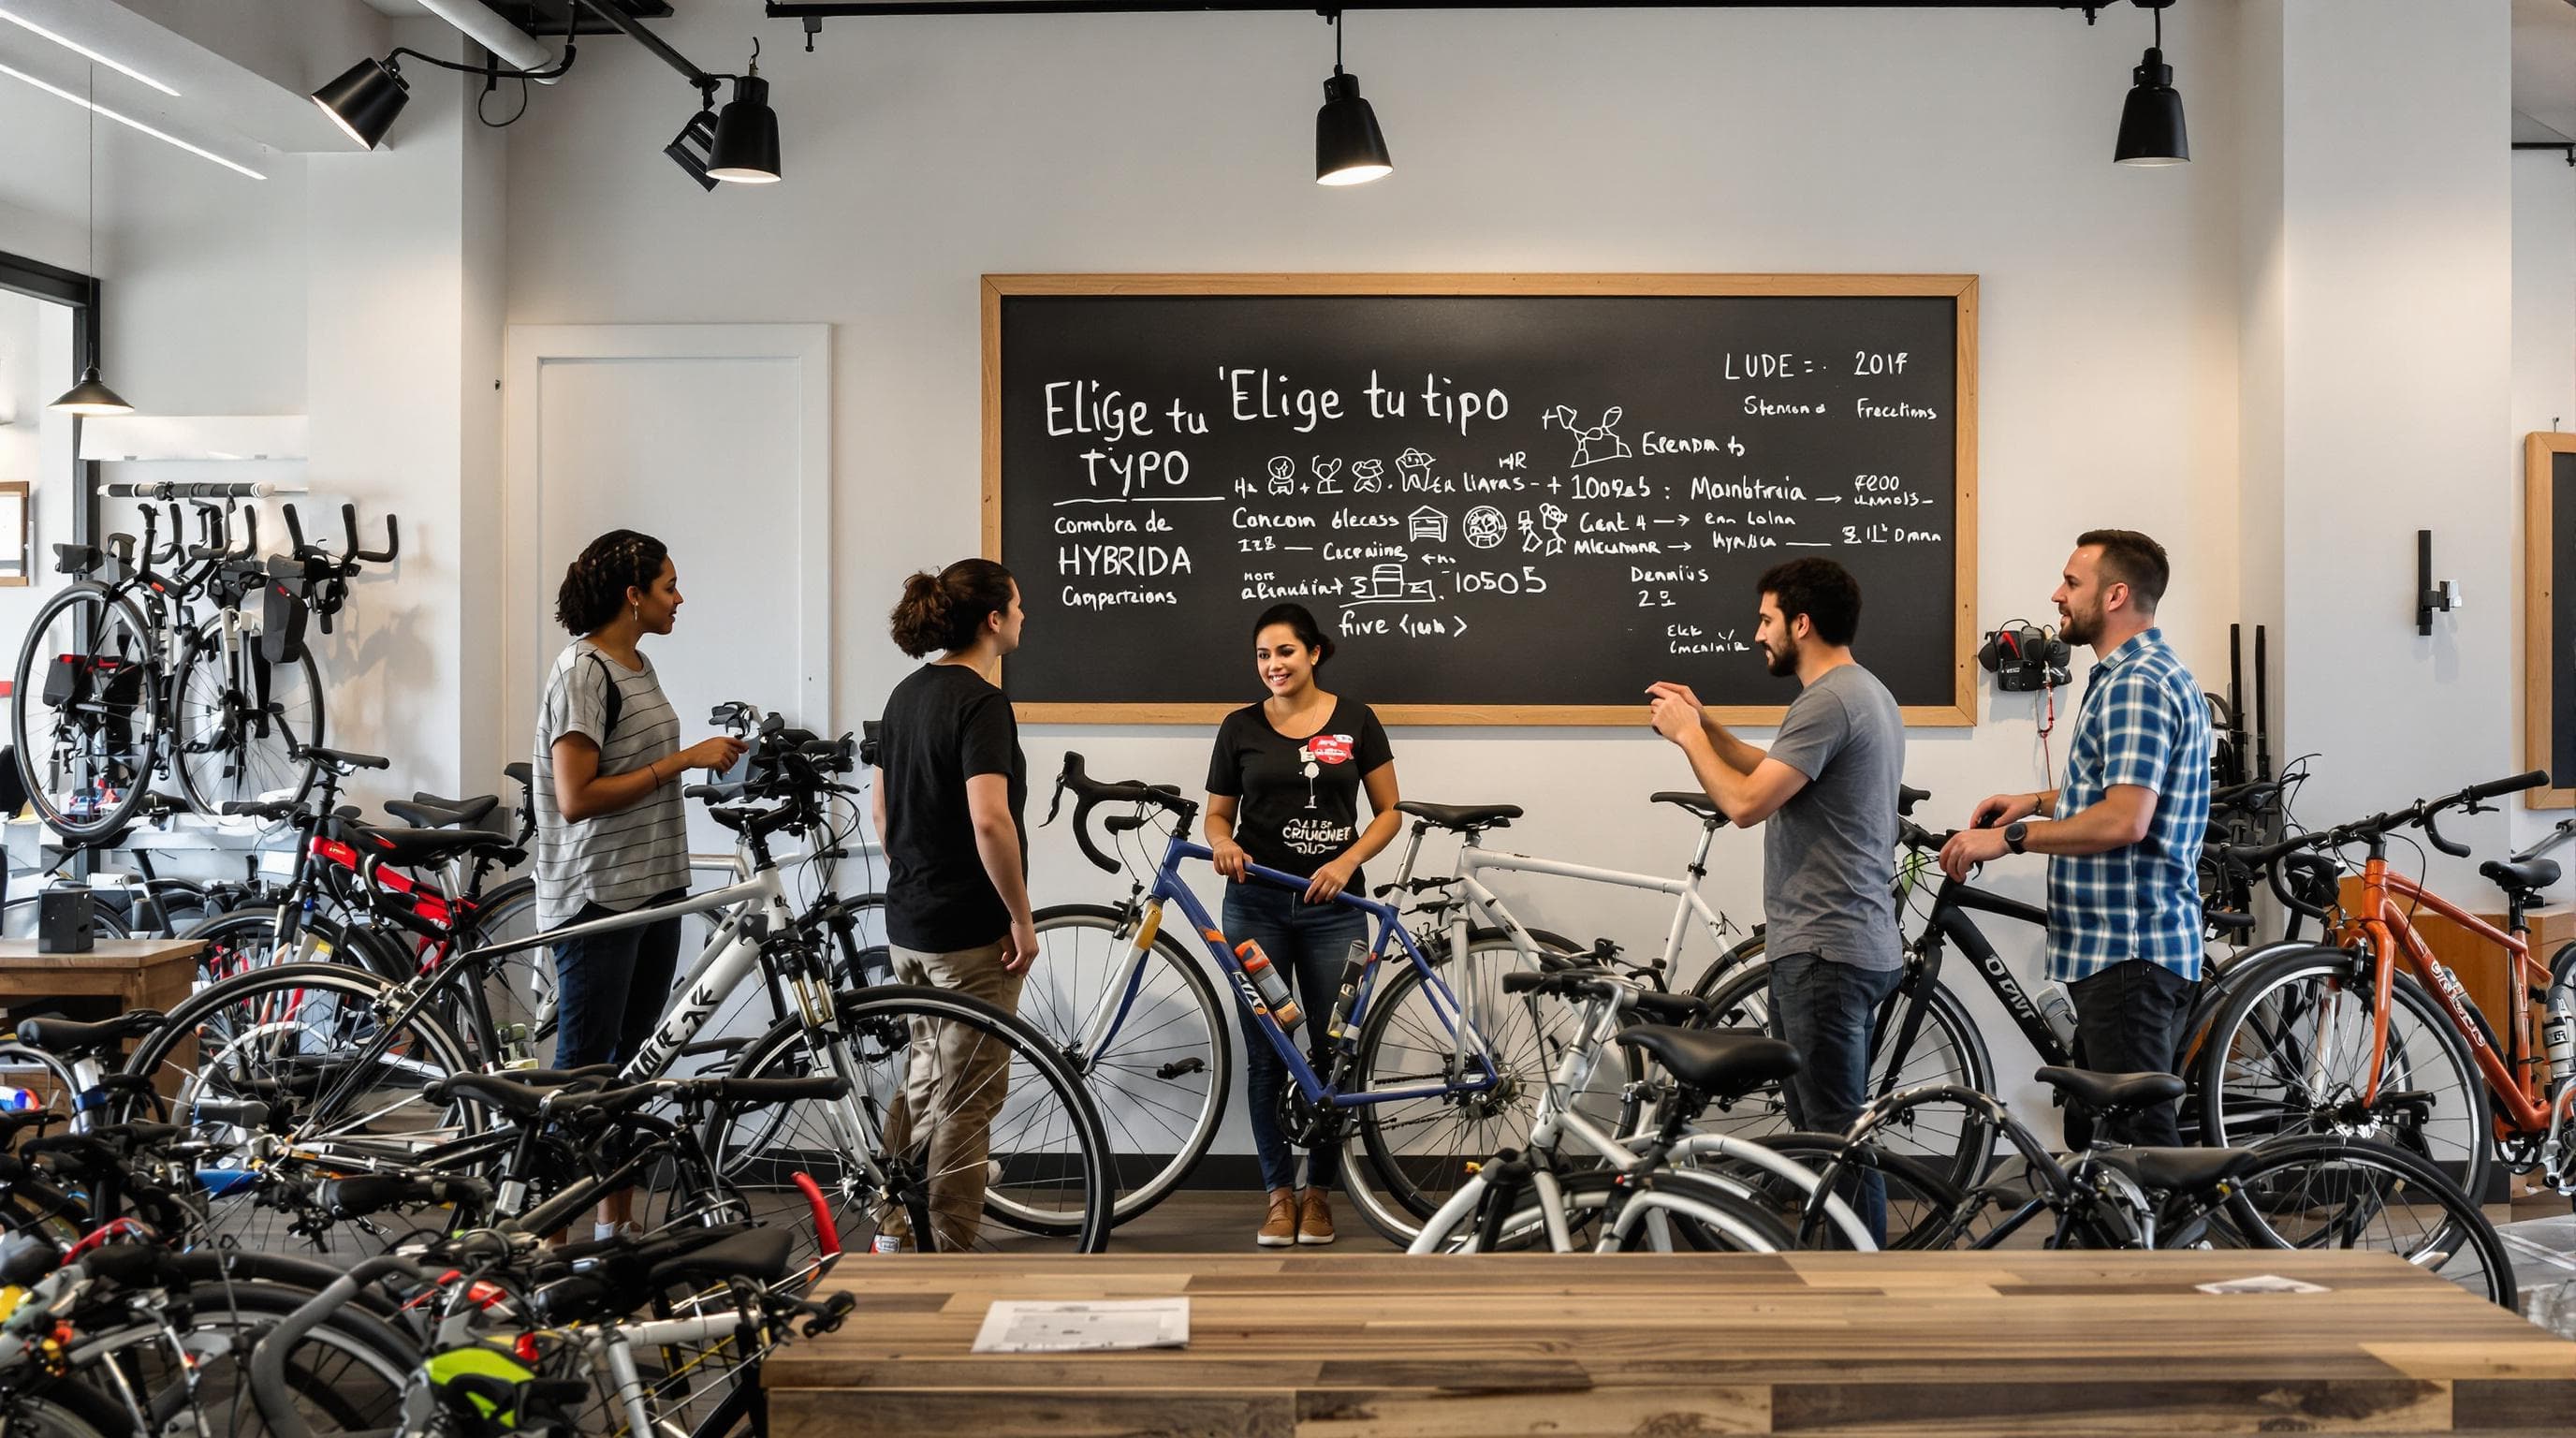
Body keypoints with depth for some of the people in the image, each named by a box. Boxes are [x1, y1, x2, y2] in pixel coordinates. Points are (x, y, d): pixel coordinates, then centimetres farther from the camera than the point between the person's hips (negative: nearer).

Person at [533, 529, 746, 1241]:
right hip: (596, 900, -9)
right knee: (583, 1072, -4)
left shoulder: (638, 666, 13)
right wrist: (682, 760, -18)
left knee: (630, 1063, 14)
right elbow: (577, 798, -21)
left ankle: (617, 1223, 24)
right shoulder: (583, 670, -15)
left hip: (654, 889, 9)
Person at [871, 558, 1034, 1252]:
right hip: (970, 932, -9)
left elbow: (884, 811, 15)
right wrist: (1023, 917, -18)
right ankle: (949, 1257, 8)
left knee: (921, 1079, 20)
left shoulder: (907, 693, 9)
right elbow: (989, 819, -27)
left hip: (908, 924, 9)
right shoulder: (981, 701, -17)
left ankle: (896, 1235, 29)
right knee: (969, 1097, 1)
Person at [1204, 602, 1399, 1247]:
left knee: (1333, 1050, 2)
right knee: (1266, 1054, 3)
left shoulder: (1354, 720, 1)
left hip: (1332, 908, -1)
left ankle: (1319, 1190, 17)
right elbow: (1218, 813, 10)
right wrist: (1223, 843, -12)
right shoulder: (1241, 727, 4)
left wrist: (1346, 861, -11)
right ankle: (1279, 1191, 16)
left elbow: (1389, 812, 4)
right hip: (1257, 906, 1)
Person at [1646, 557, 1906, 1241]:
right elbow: (1776, 777, 22)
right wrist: (1705, 725, 15)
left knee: (1836, 1132, -5)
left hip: (1824, 951, -11)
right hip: (1847, 942, 11)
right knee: (1821, 1126, 17)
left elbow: (1746, 803, -21)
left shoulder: (1828, 701, -18)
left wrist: (1687, 735, -7)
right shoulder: (1865, 691, 16)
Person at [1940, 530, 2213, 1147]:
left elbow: (2124, 820, -27)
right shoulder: (2156, 672, 19)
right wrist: (2040, 801, 20)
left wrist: (2012, 837, -18)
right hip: (2118, 947, 11)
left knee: (2137, 1135, -8)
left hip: (2128, 950, -11)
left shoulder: (2136, 684, -17)